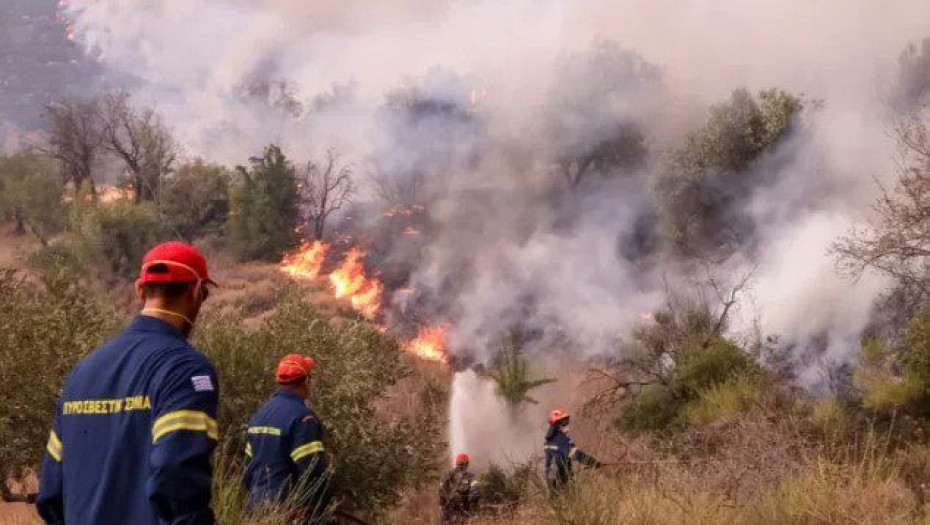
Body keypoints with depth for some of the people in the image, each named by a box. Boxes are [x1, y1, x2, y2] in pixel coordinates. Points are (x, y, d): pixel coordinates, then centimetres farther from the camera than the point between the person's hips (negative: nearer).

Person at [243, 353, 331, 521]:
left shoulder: (260, 413, 13)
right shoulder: (302, 416, -15)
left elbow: (249, 462, 17)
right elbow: (313, 469, -18)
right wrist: (324, 505, -6)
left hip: (258, 504, 8)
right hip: (287, 507, -8)